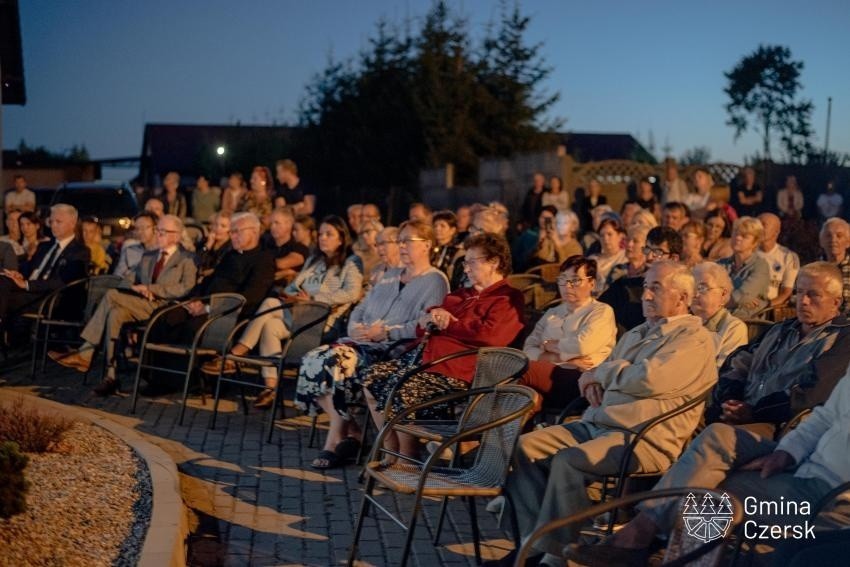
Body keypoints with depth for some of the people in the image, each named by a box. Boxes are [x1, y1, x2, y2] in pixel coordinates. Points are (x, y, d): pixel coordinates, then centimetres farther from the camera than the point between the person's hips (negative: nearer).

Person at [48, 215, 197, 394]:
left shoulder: (187, 260, 6)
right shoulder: (148, 256, 27)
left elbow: (187, 289, -11)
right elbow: (127, 281, 22)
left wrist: (151, 288, -14)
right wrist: (134, 288, -3)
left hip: (164, 308, -6)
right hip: (140, 306, 6)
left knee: (111, 295, -23)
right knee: (115, 313, -27)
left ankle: (84, 354, -16)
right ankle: (111, 375, -28)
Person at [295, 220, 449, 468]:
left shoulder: (435, 281, 0)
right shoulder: (390, 275, 26)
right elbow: (361, 308, 24)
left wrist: (385, 332, -19)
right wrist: (355, 326, 2)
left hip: (395, 351, -8)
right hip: (362, 342, 8)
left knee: (333, 364, -29)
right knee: (313, 361, -18)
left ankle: (339, 435, -11)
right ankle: (349, 430, -11)